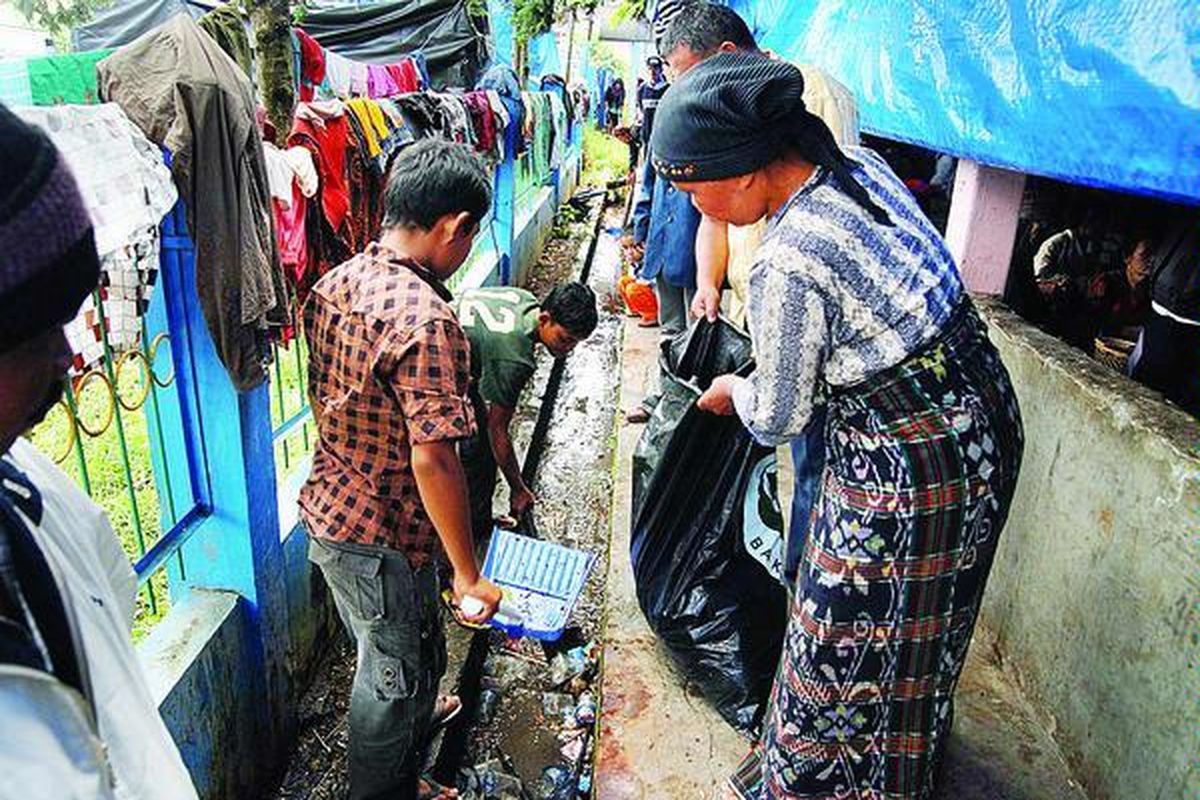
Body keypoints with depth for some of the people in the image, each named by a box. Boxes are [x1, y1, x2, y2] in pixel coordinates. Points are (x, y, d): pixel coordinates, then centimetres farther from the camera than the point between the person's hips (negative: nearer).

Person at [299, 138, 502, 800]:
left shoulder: (334, 284, 0)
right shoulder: (425, 318, -28)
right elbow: (433, 458, -29)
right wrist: (467, 574, -19)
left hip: (327, 511, 9)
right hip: (383, 540, -9)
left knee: (391, 661, 28)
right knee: (396, 676, 13)